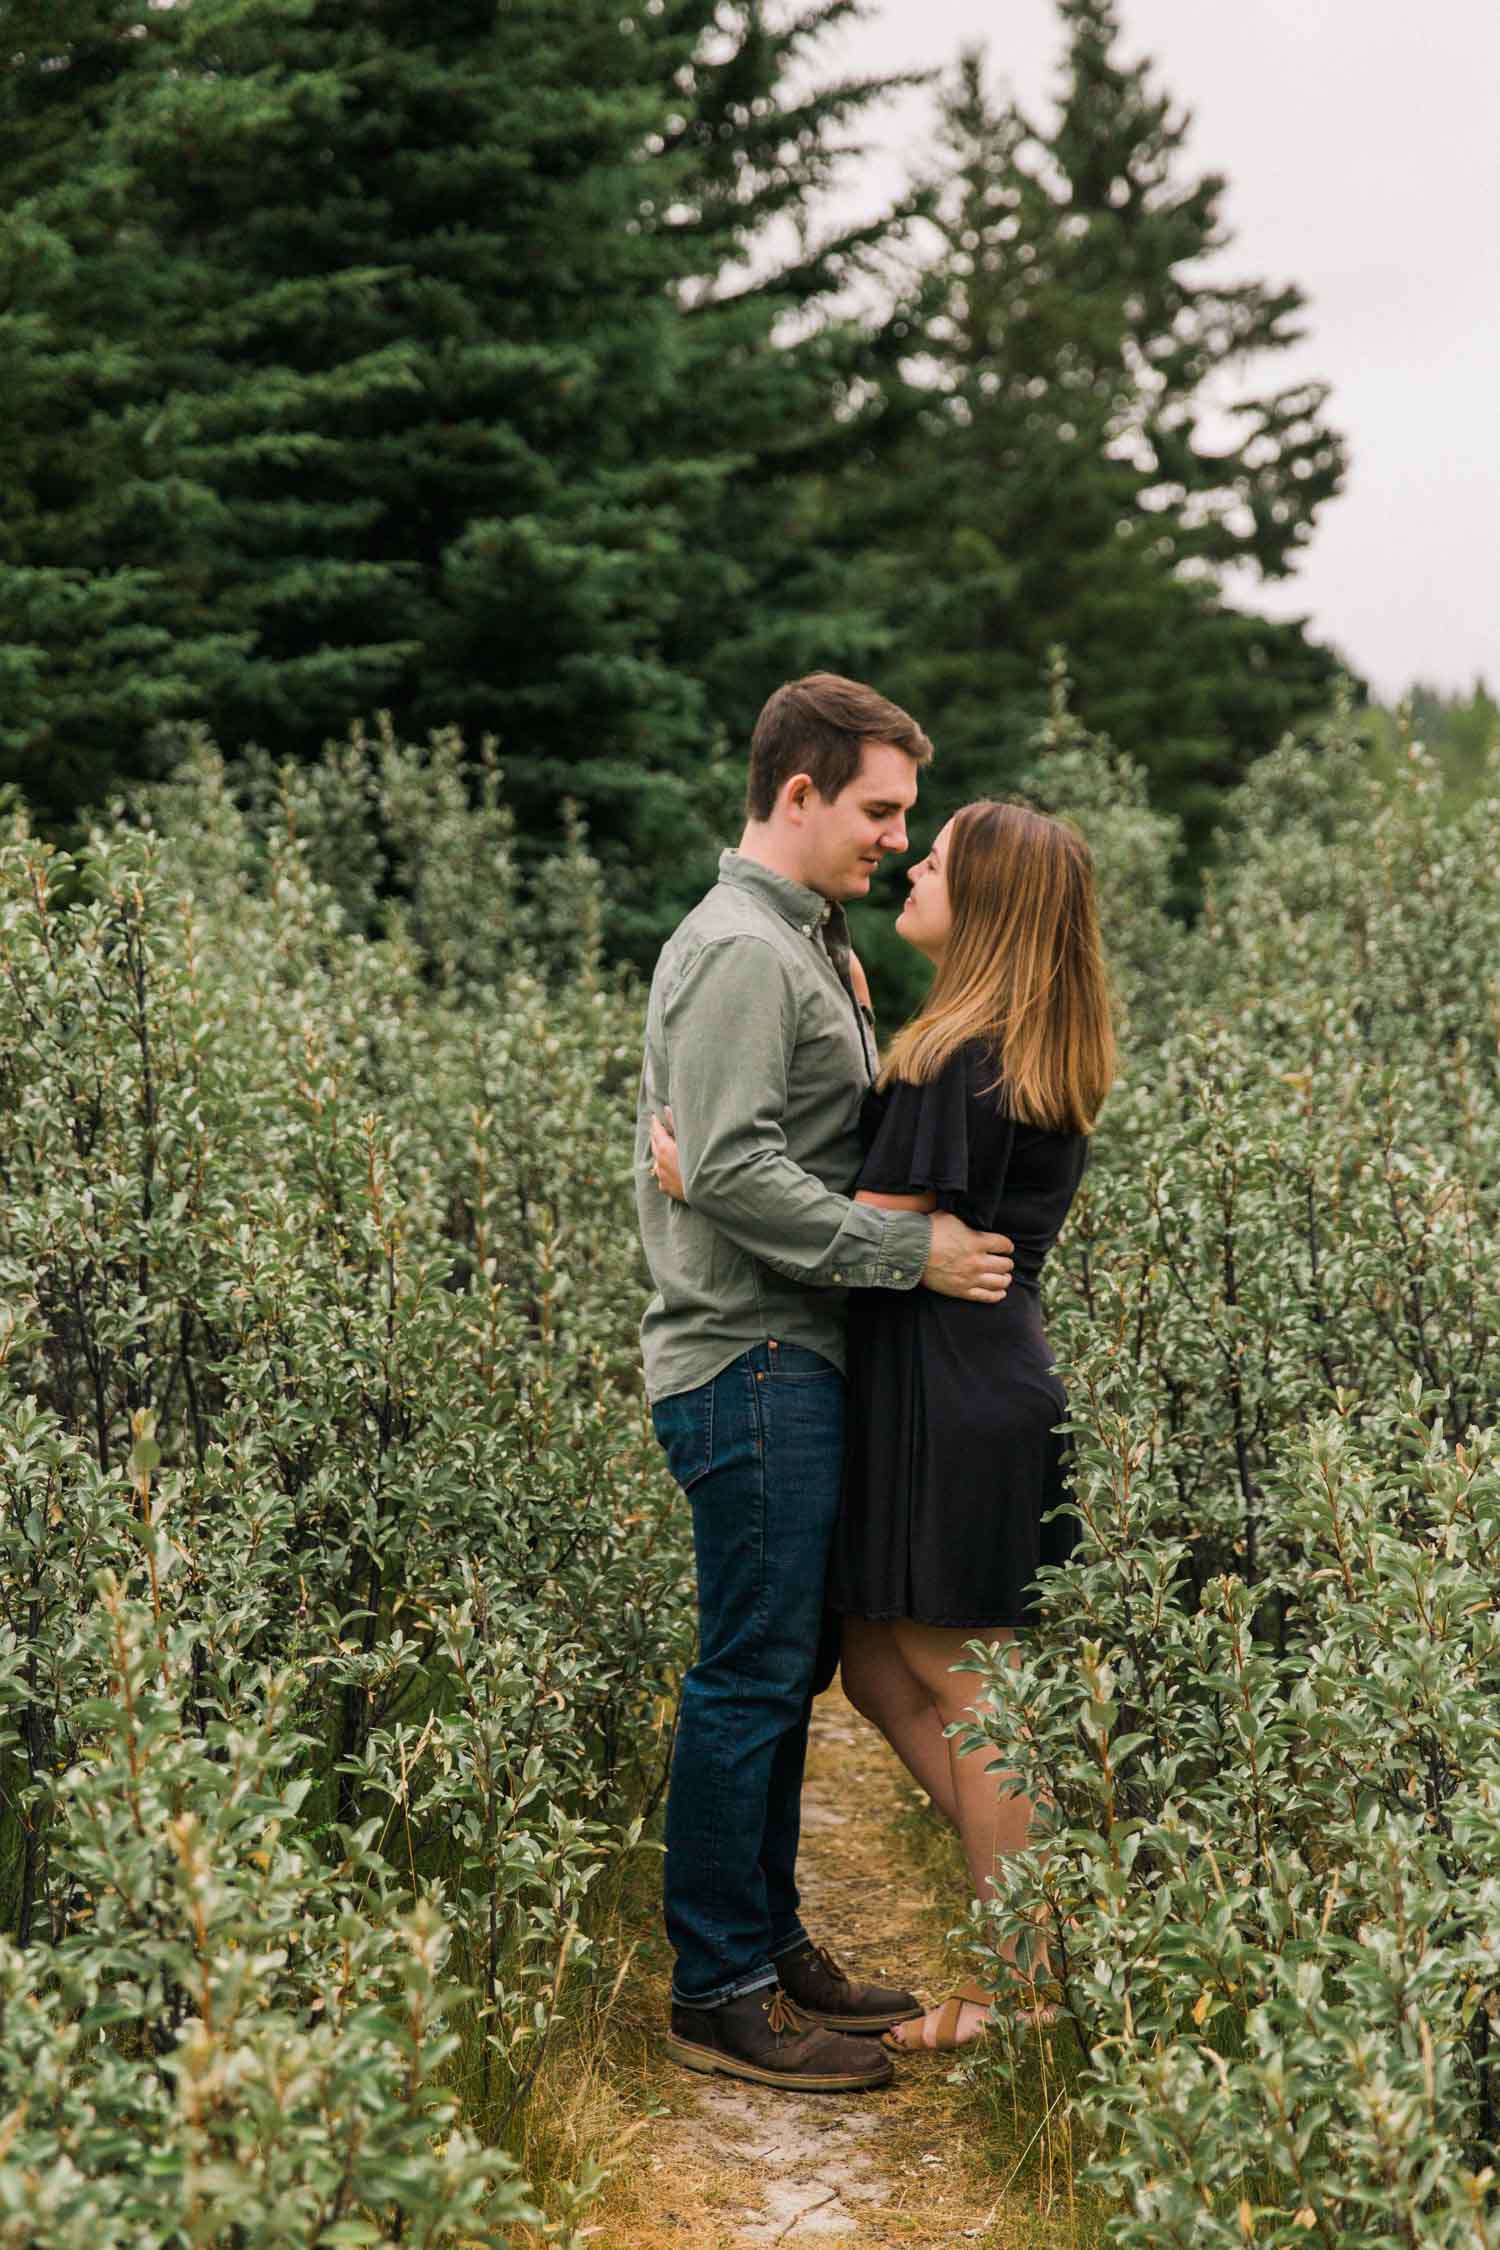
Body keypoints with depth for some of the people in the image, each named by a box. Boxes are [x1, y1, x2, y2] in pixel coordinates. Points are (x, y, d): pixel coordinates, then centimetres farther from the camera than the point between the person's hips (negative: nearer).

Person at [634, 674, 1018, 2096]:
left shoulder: (804, 940, 18)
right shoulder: (739, 952, -14)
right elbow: (731, 1171, -23)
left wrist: (924, 1232, 12)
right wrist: (911, 1252, -20)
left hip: (797, 1362, 10)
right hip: (751, 1364, -10)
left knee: (783, 1669, 15)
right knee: (752, 1676, -4)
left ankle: (769, 1945, 25)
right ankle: (719, 1996, 4)